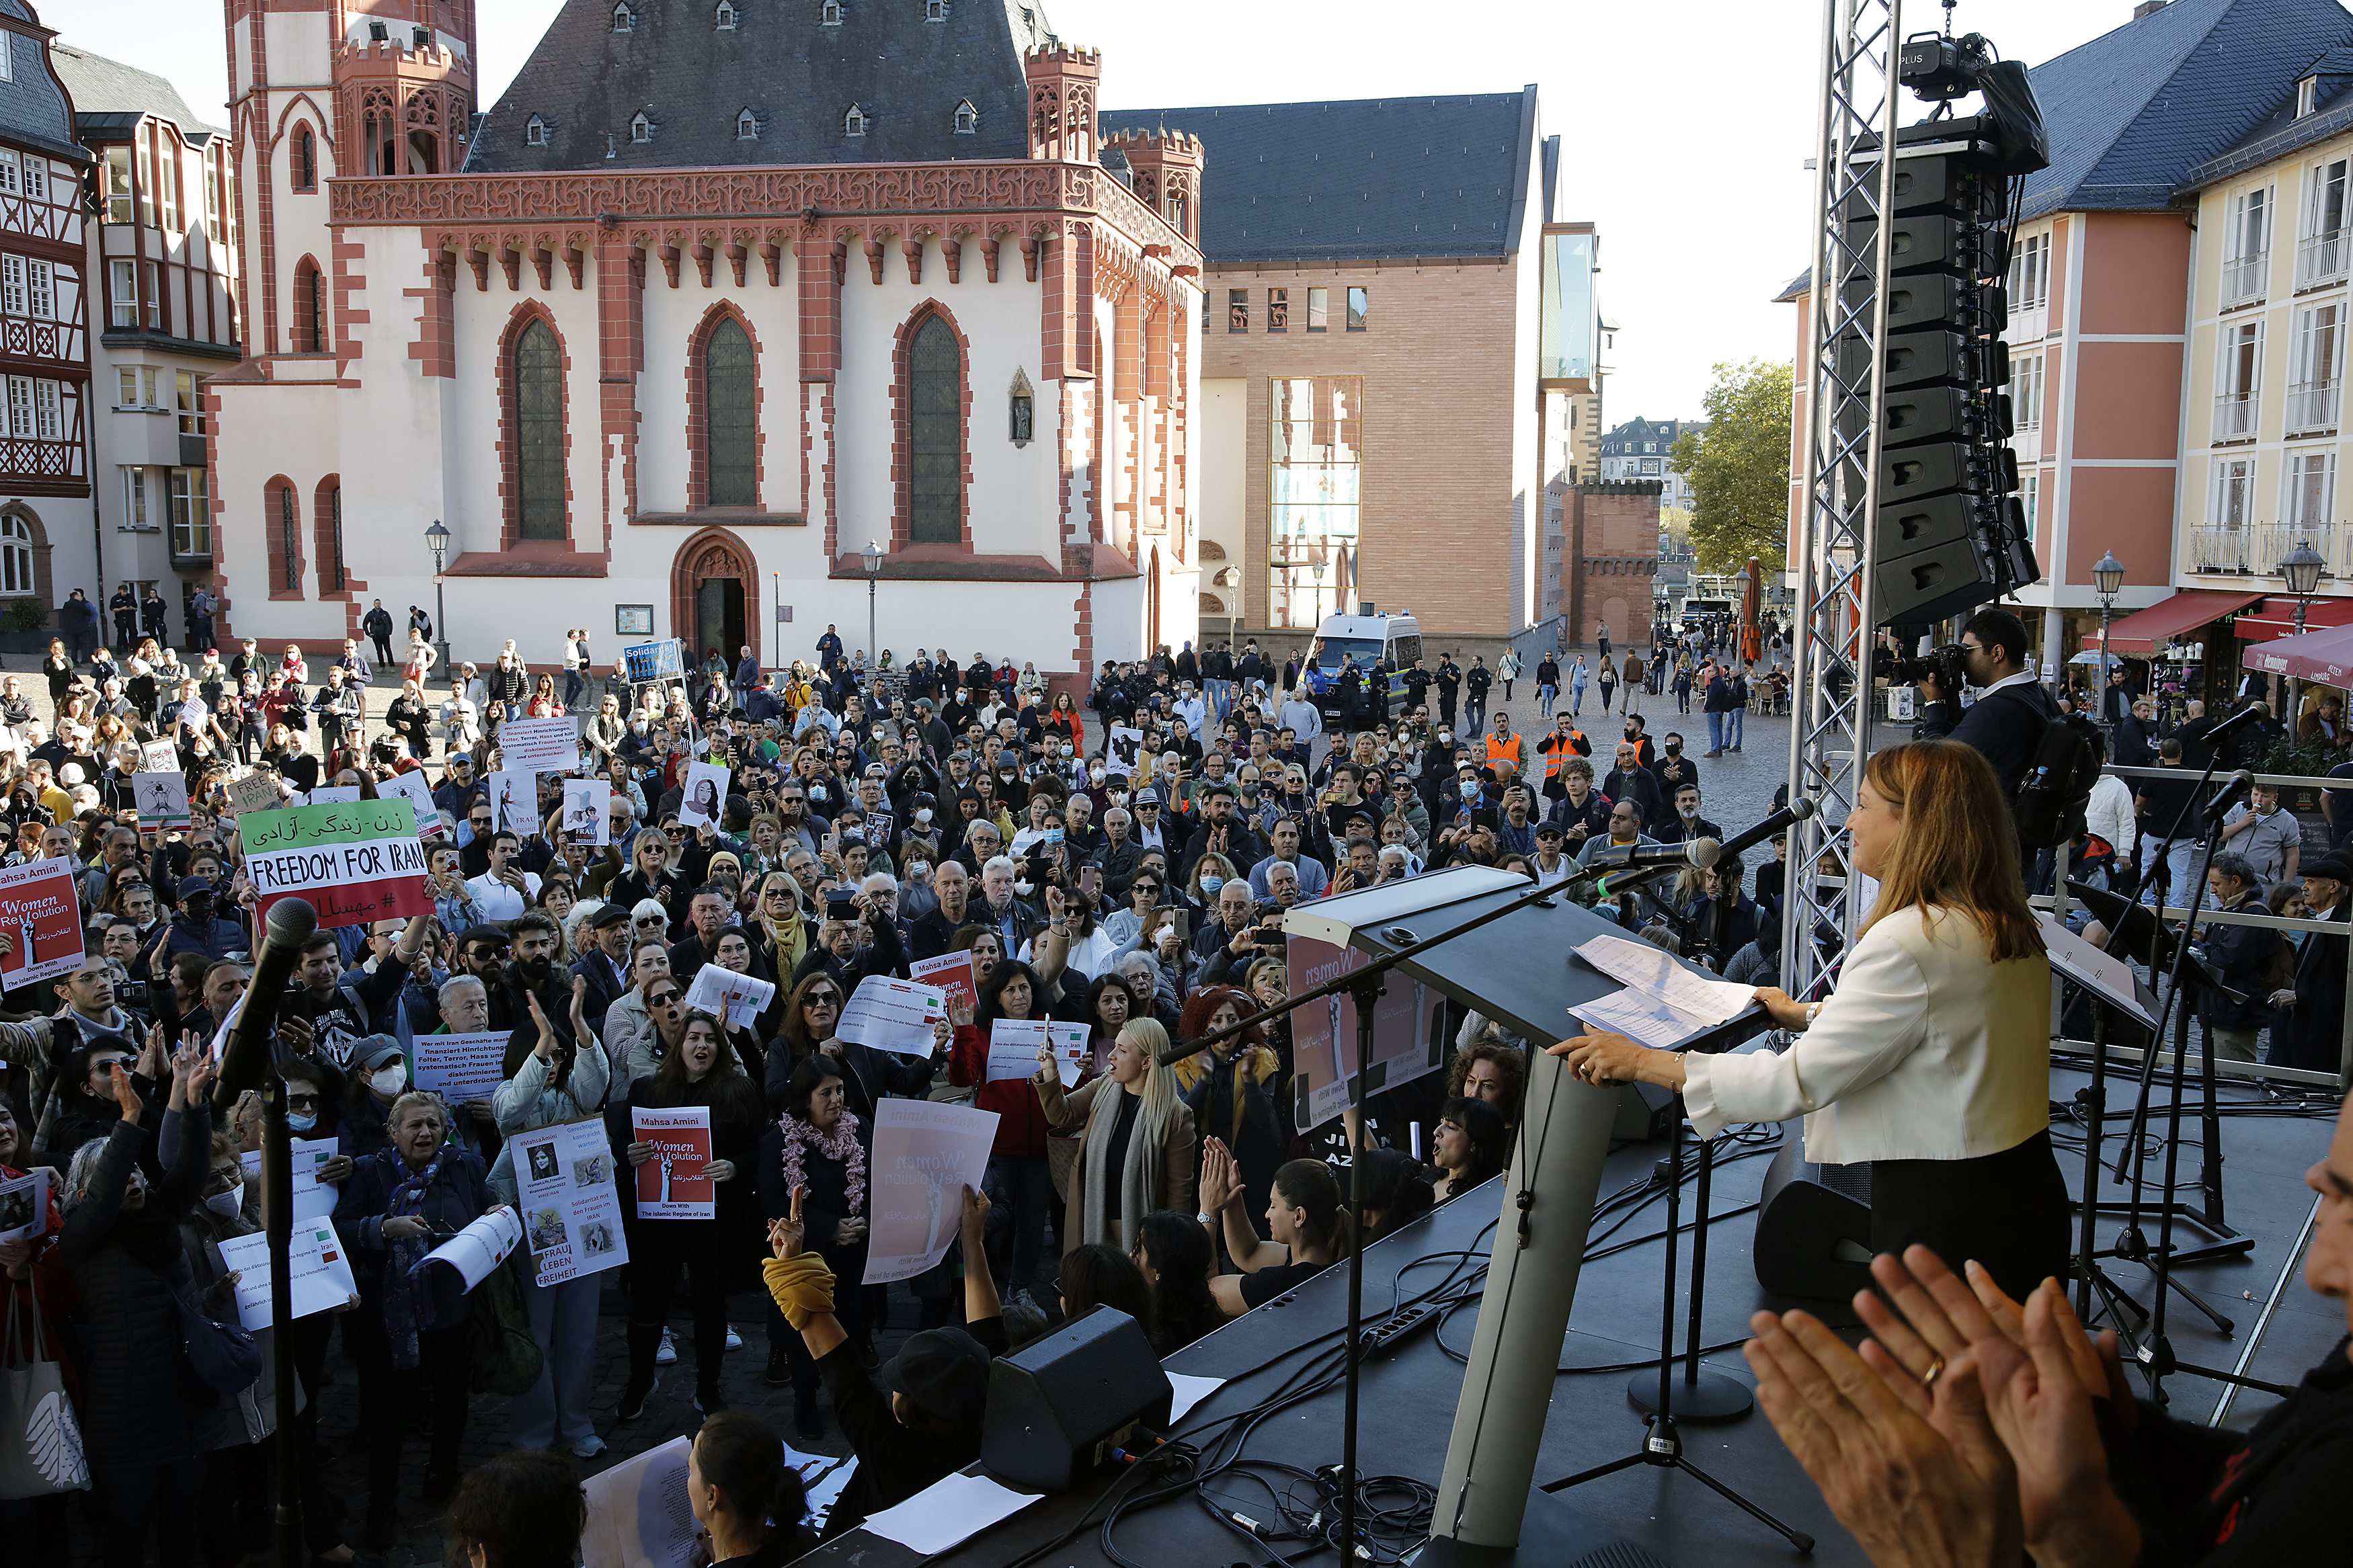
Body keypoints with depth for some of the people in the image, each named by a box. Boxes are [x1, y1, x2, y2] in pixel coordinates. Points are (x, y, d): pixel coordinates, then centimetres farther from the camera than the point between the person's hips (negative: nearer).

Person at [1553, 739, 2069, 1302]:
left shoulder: (1909, 943, -25)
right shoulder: (2009, 926, 5)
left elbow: (1800, 1081, -22)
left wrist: (1641, 1062, -16)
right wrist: (1804, 1014, 28)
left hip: (1948, 1220, -9)